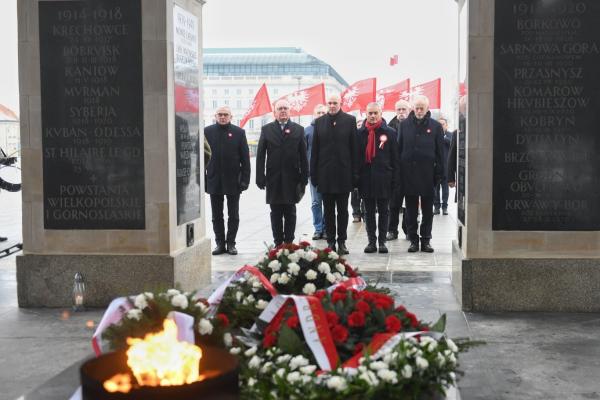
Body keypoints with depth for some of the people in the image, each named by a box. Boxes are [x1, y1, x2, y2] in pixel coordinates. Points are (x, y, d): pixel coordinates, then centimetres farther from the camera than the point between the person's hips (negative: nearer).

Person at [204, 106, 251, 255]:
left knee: (233, 215, 7)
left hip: (233, 180, -1)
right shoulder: (207, 131, 2)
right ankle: (220, 243, 17)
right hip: (214, 180, 1)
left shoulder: (238, 132, 0)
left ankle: (231, 243, 17)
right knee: (217, 215, 8)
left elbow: (245, 158, -1)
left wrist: (245, 179, -7)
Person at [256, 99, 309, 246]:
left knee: (290, 214, 5)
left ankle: (289, 242, 12)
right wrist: (260, 177, -4)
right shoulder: (266, 129, 6)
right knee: (276, 214, 5)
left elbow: (303, 156, 3)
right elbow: (260, 155, 3)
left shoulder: (298, 129, 5)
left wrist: (304, 178, -3)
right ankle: (278, 243, 12)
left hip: (292, 179, 0)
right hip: (273, 179, 1)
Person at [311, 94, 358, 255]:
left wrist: (355, 173, -6)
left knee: (342, 210, 6)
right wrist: (314, 173, 2)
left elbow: (354, 148, -2)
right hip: (325, 173, 2)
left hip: (343, 173, -2)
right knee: (328, 210, 7)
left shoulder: (350, 120, 1)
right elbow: (315, 149, 7)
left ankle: (341, 241, 14)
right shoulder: (319, 121, 7)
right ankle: (331, 241, 15)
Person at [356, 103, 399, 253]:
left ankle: (382, 241, 12)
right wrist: (356, 177, 0)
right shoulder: (360, 133, 6)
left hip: (384, 178, -1)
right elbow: (356, 156, 6)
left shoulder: (390, 133, 2)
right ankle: (371, 241, 14)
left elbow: (395, 158, 2)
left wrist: (395, 178, -4)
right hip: (366, 178, 1)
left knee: (383, 211, 5)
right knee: (369, 212, 7)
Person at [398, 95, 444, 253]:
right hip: (408, 173, 1)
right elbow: (399, 148, 5)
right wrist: (398, 171, -2)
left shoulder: (435, 126, 2)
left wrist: (439, 173, -4)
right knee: (411, 210, 6)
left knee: (428, 210, 7)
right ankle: (413, 240, 14)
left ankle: (426, 240, 15)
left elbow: (440, 151, 2)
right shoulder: (404, 124, 5)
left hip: (428, 173, -1)